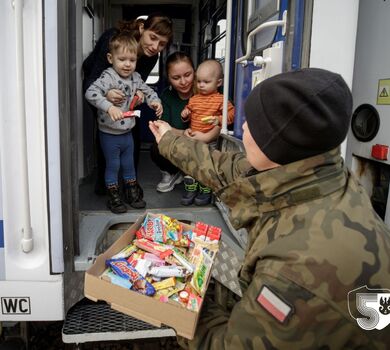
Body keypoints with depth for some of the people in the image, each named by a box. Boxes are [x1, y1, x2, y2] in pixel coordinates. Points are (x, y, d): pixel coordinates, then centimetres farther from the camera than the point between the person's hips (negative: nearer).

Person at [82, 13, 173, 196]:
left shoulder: (151, 56, -22)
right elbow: (92, 82, -37)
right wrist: (106, 93, -60)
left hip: (124, 88, 4)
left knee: (134, 131, -5)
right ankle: (102, 180, 10)